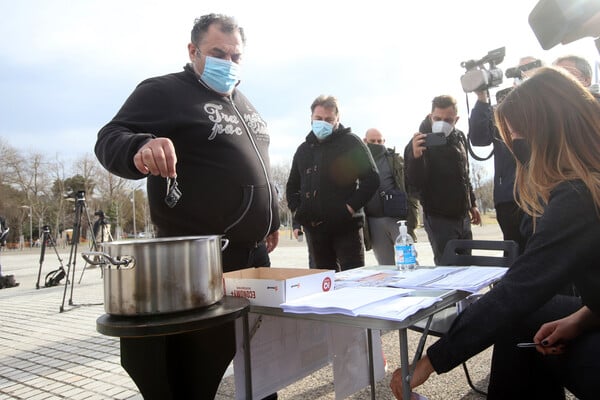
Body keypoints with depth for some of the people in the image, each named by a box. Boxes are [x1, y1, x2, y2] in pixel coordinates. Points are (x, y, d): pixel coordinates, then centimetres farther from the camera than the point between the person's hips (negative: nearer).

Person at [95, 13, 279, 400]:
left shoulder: (242, 102, 18)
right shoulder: (164, 91, -5)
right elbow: (110, 140, -14)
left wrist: (271, 220, 22)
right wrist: (141, 148, -37)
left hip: (253, 253, 8)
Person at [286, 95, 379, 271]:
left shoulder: (350, 142, -1)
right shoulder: (304, 149, 16)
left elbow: (371, 178, -8)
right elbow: (292, 186, 25)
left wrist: (351, 207, -14)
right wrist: (296, 210, 10)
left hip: (345, 226, -5)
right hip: (314, 228, 5)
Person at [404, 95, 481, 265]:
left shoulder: (459, 137, 5)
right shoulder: (421, 141, -14)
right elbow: (414, 182, -24)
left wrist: (472, 204, 22)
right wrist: (415, 156, -41)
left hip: (463, 217, 7)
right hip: (439, 219, -6)